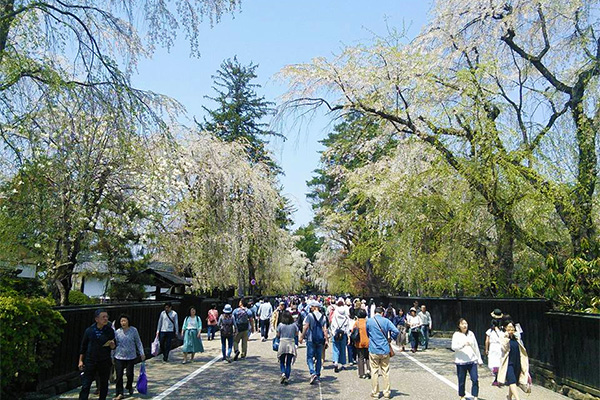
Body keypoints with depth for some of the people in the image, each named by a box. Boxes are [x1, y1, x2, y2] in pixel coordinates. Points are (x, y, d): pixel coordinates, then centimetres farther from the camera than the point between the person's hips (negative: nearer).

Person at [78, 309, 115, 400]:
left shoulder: (110, 330, -2)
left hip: (105, 362, 1)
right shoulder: (89, 330, -2)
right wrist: (80, 361, 5)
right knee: (85, 386, -1)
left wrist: (112, 345, -18)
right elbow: (83, 346, 7)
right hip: (90, 362, 0)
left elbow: (113, 347, 5)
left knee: (104, 385, 10)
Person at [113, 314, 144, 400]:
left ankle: (129, 387, 32)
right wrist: (112, 357, 10)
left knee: (129, 374, 3)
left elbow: (138, 342, 2)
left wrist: (142, 353, -1)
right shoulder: (117, 332, -3)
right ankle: (120, 393, 11)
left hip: (131, 356, -1)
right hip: (119, 357, 1)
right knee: (119, 375, -1)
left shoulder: (134, 330, -6)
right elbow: (114, 344, 8)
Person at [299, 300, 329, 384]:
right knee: (318, 358, 13)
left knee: (310, 357, -1)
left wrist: (301, 337, -5)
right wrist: (327, 340, 5)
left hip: (311, 340, -4)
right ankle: (318, 376, 17)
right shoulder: (323, 317, 6)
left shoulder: (310, 315, -6)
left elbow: (306, 327, -10)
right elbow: (325, 330, 2)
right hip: (320, 340, 4)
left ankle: (313, 373, -20)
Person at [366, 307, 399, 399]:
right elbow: (396, 331, -11)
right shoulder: (386, 321, -3)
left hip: (373, 350, -1)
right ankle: (387, 392, 17)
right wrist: (392, 338, 7)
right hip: (385, 350, 1)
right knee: (386, 372, 10)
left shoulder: (368, 321, -2)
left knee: (374, 372, 7)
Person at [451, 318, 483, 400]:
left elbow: (476, 347, 17)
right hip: (461, 361, -3)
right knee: (461, 381, 5)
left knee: (475, 380, -6)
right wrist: (463, 345, -30)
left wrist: (479, 359, 18)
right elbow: (454, 347, -14)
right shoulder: (456, 335, -3)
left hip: (472, 361, 3)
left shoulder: (471, 334, 9)